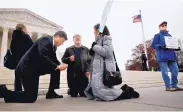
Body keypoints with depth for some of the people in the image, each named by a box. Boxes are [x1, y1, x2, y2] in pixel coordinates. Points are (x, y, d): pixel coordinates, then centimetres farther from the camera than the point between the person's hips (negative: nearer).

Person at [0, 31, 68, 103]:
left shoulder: (52, 44, 11)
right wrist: (57, 66, -24)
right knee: (31, 97, -9)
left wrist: (60, 65, -5)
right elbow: (43, 58, -31)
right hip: (27, 69, -10)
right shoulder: (45, 40, -19)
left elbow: (53, 60, 13)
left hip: (34, 69, 10)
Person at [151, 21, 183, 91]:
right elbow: (153, 45, -5)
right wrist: (161, 46, -22)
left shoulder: (169, 35, 24)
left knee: (175, 70, 2)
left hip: (171, 56, 7)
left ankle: (174, 85, 12)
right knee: (165, 72, -5)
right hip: (162, 56, -6)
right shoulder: (157, 35, 5)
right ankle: (168, 87, 0)